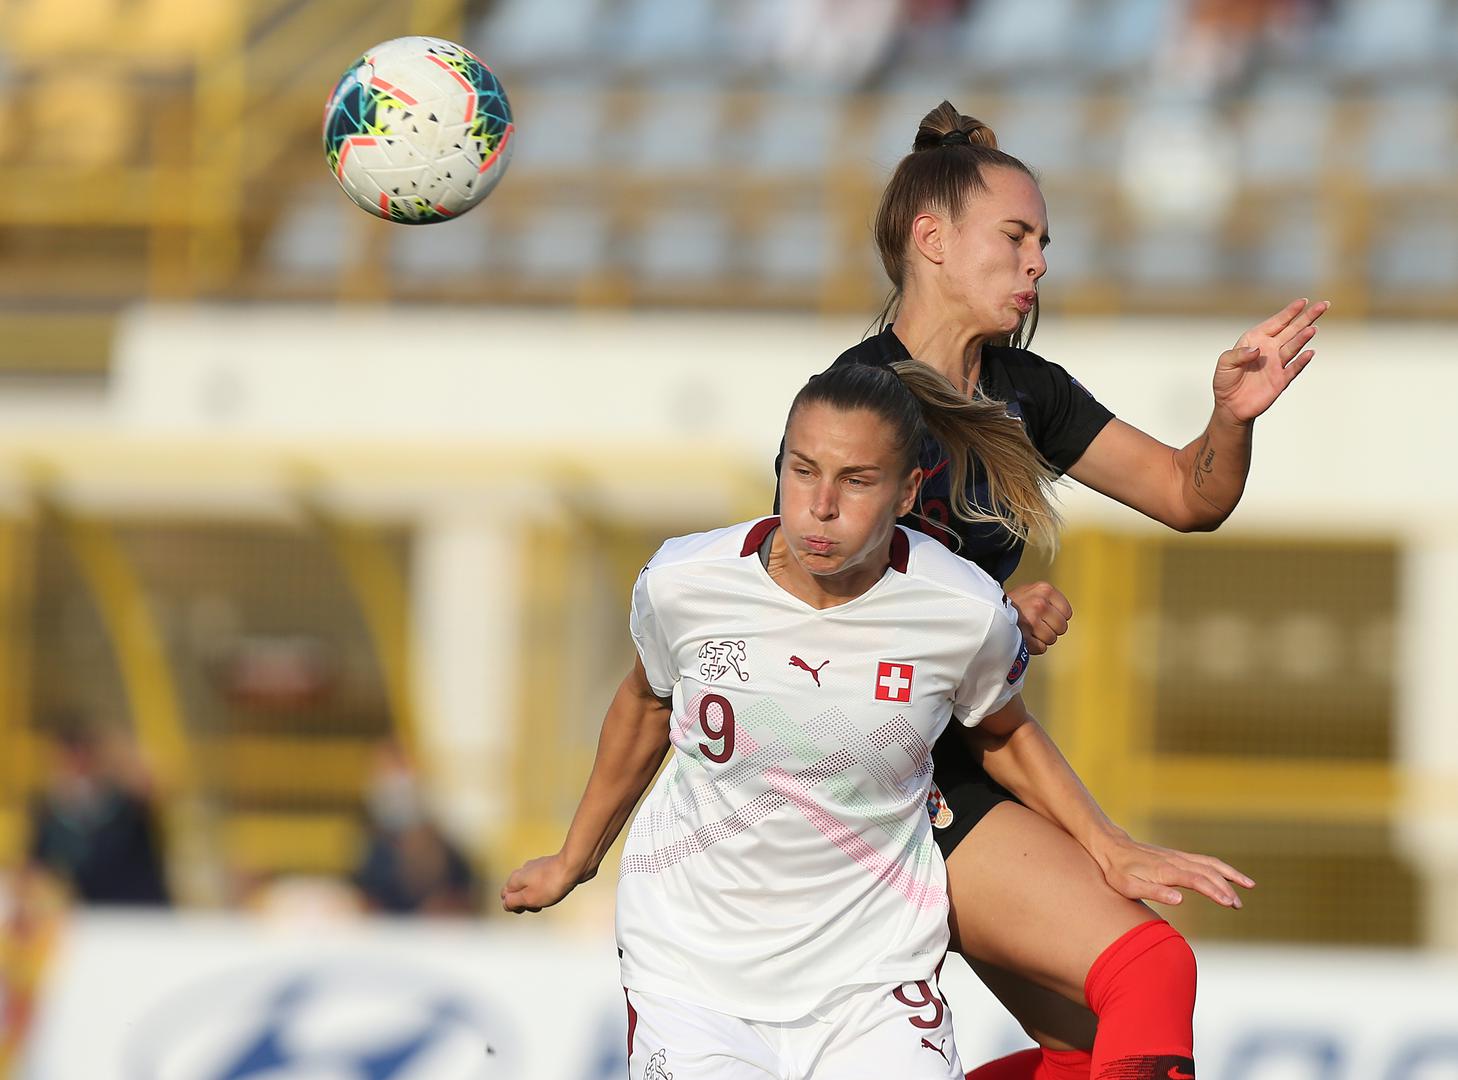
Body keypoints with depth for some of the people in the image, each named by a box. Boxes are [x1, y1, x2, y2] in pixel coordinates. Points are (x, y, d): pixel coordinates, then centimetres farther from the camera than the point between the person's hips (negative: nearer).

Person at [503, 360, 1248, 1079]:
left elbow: (1005, 734, 10)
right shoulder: (683, 584, -13)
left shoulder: (967, 615, -13)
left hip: (872, 972, 0)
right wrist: (574, 860, 22)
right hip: (692, 952, 0)